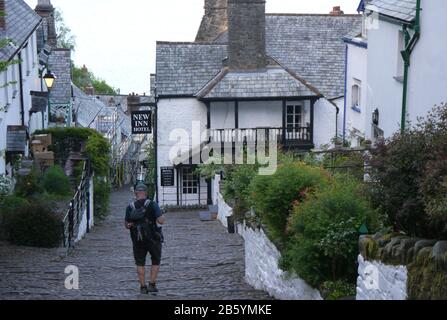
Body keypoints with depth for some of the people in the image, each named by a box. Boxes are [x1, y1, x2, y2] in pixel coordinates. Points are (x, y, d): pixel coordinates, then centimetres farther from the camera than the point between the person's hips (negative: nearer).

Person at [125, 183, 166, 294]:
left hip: (137, 240, 2)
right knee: (156, 262, 15)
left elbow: (127, 225, 3)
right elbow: (161, 221, -18)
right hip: (153, 239, -2)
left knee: (140, 263, 13)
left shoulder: (130, 207, -3)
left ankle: (143, 287, 11)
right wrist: (163, 217, 4)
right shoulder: (152, 205, -11)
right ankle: (152, 285, 8)